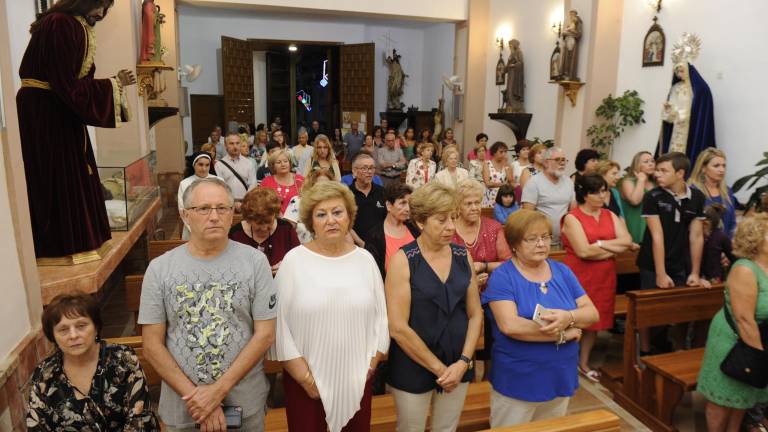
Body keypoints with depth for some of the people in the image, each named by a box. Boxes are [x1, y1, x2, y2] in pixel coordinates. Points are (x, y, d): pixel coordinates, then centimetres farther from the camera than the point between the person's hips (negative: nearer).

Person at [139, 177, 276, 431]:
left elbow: (265, 334, -9)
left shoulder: (255, 261, -8)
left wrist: (219, 390, -15)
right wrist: (194, 396, -12)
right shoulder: (159, 269, -6)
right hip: (181, 406, 1)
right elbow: (152, 345, -5)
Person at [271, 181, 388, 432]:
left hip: (358, 380, 3)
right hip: (305, 382, -2)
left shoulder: (365, 259, 2)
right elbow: (280, 325, -8)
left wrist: (371, 367, 0)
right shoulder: (294, 260, -7)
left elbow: (382, 317, 6)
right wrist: (305, 378, -9)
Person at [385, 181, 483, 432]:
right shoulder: (403, 260, -13)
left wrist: (463, 362, -7)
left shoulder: (463, 256, 0)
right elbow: (398, 327, -17)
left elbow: (475, 314, 4)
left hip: (458, 365, 4)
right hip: (413, 369, -4)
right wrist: (438, 368, -13)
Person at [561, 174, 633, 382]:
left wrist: (600, 244, -15)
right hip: (579, 277, -6)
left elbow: (627, 241, -4)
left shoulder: (610, 215, 9)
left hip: (604, 277, 6)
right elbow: (584, 251, -19)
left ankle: (584, 363, 28)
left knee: (595, 320, 13)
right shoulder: (572, 218, -10)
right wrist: (613, 249, -8)